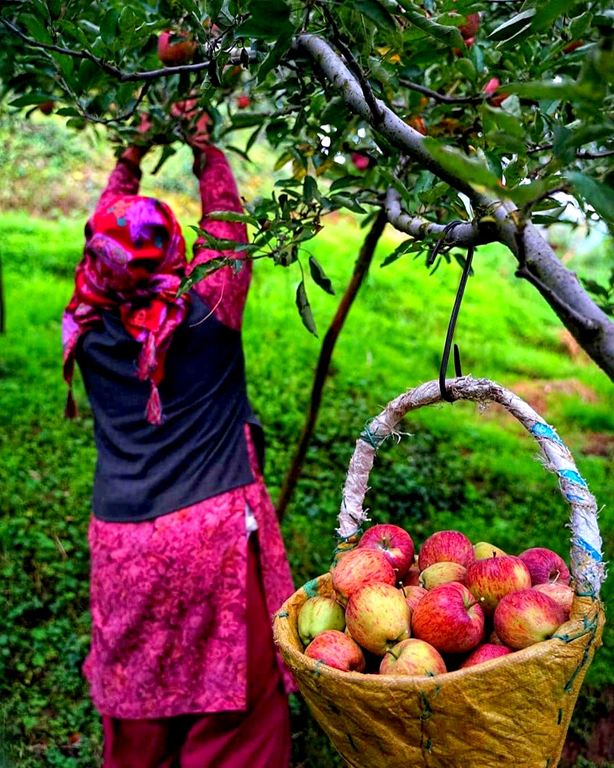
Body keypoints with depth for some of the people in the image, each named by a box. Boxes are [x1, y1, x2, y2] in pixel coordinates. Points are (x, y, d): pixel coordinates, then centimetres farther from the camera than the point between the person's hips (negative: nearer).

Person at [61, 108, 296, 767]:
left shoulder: (88, 332, -2)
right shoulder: (206, 313, -10)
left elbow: (101, 235, 15)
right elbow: (227, 225, 7)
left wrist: (129, 161, 23)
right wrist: (206, 152, 19)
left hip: (123, 543, 4)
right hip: (217, 532, -3)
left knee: (136, 692, 19)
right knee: (233, 694, 11)